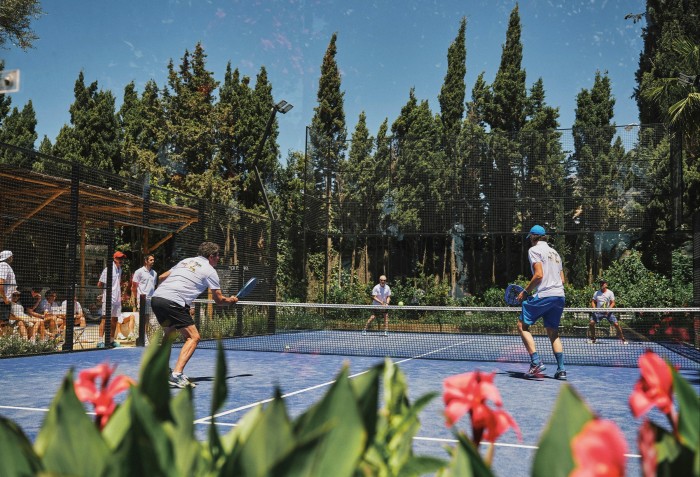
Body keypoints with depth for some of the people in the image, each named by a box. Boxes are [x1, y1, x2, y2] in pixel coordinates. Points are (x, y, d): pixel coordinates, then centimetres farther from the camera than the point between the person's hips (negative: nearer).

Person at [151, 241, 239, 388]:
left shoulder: (185, 261, 26)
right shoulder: (210, 270, 7)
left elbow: (162, 277, 27)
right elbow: (219, 300, 10)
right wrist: (231, 300, 29)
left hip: (156, 298, 8)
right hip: (173, 303, -8)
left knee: (170, 333, 29)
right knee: (193, 337, -4)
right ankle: (177, 375, -18)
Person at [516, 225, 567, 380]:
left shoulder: (534, 250, -2)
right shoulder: (555, 252, 22)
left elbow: (539, 275, -14)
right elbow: (562, 279, 21)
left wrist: (525, 292, -7)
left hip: (543, 295, -8)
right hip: (560, 296, 8)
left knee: (523, 325, 2)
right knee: (553, 333, 14)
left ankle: (536, 362, -10)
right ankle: (561, 370, 6)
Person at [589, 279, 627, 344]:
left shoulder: (610, 293, -3)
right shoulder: (596, 293, 4)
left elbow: (613, 303, -6)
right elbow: (593, 301, 6)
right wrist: (594, 308, -12)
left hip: (608, 312, -2)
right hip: (598, 312, 2)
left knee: (616, 324, -12)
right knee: (591, 323, -12)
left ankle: (622, 339, 4)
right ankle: (592, 339, 5)